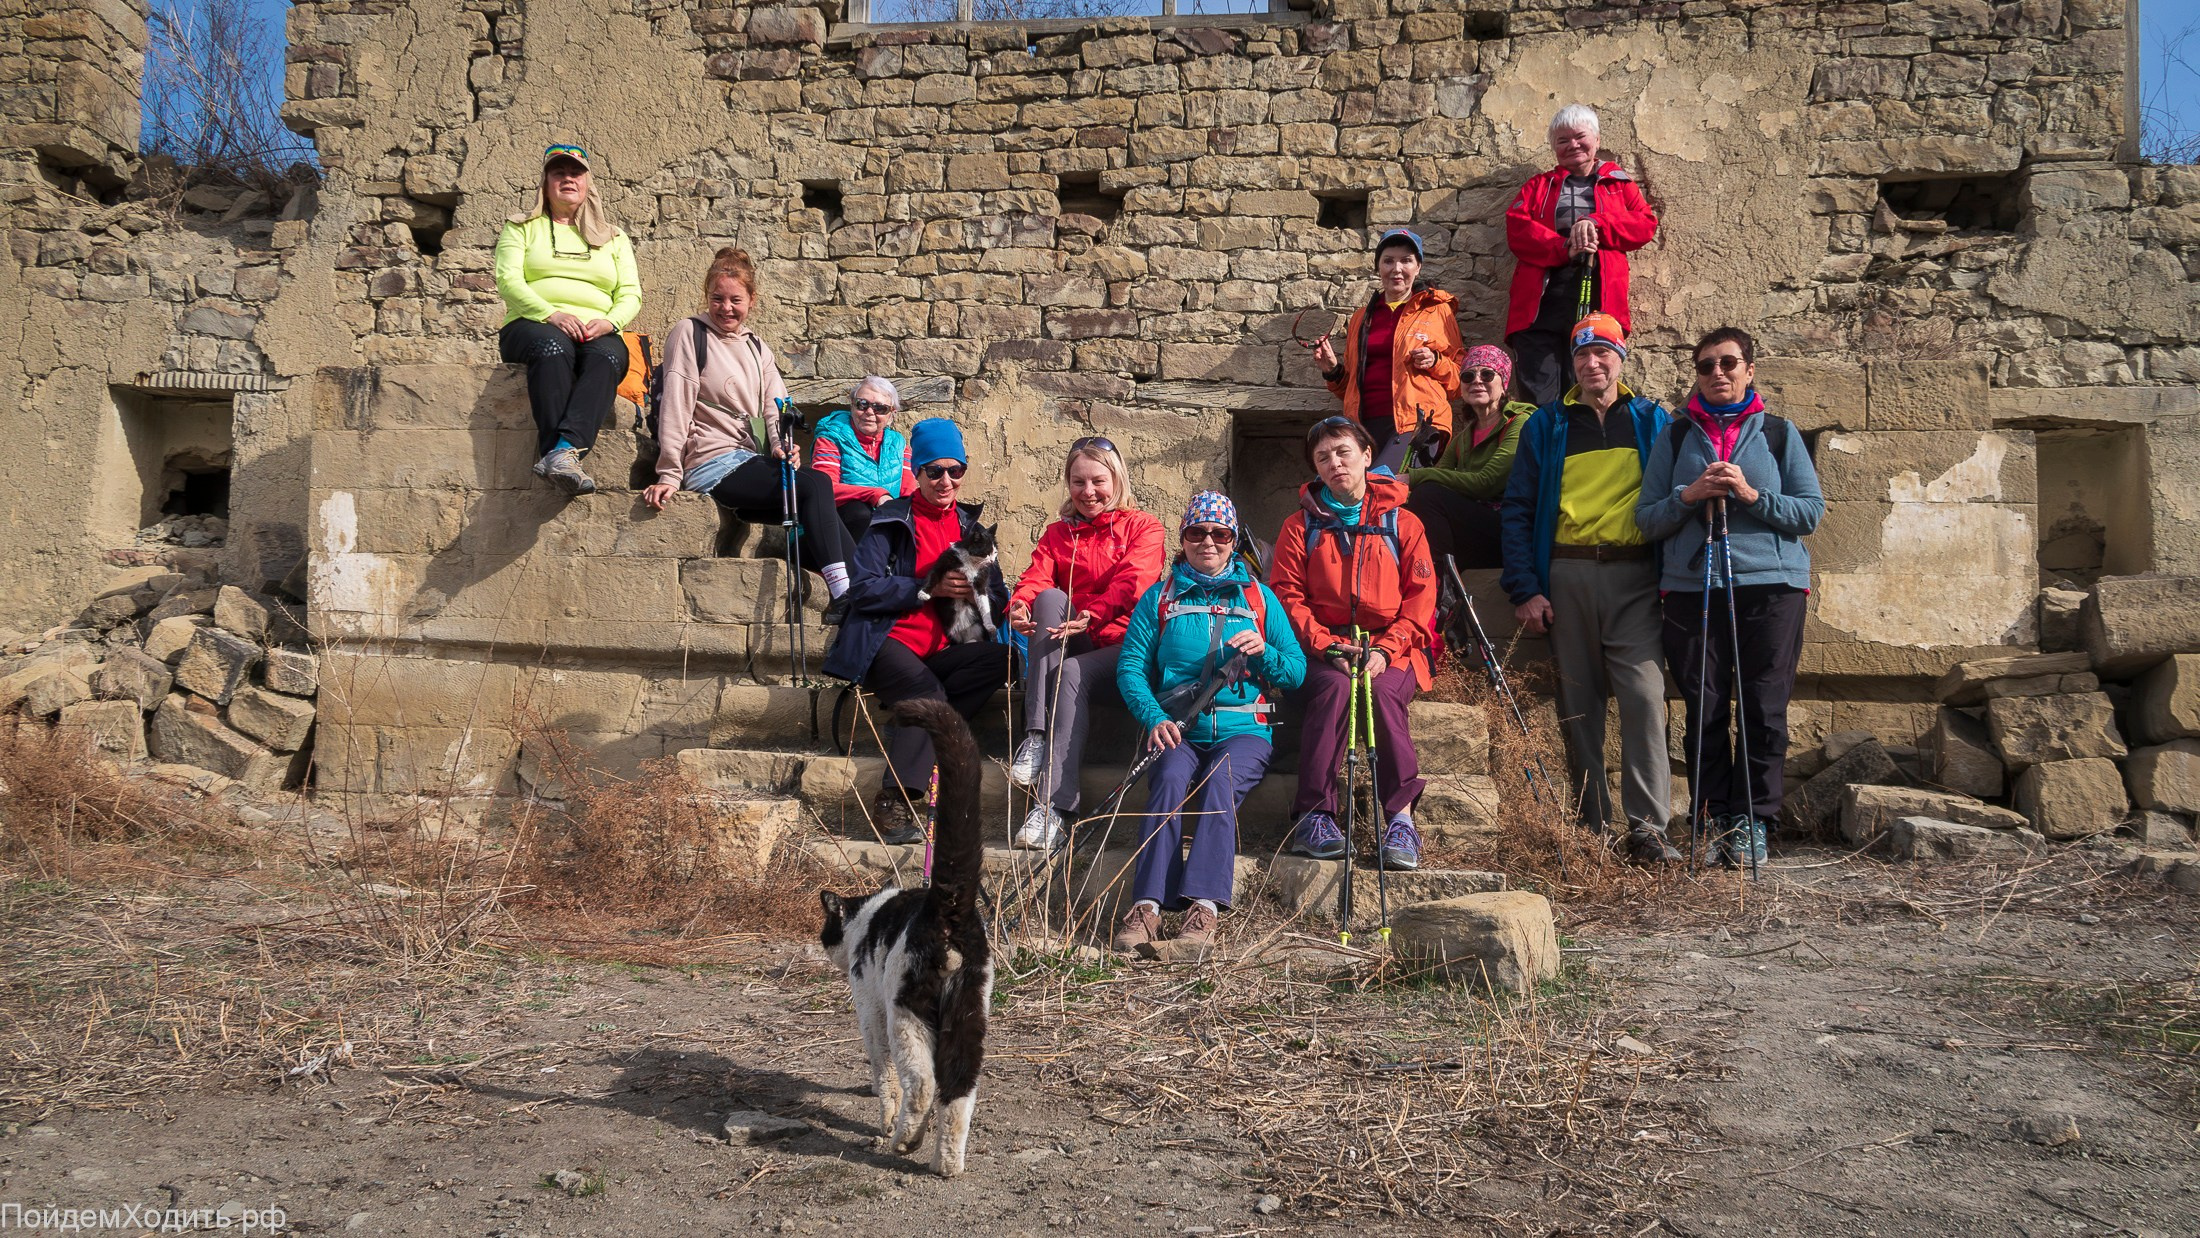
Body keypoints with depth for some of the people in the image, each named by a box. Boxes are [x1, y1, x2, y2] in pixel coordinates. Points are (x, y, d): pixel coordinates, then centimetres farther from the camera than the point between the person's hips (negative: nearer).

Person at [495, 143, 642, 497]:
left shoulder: (614, 238, 25)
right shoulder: (522, 228, 19)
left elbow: (630, 294, 12)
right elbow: (508, 280, 2)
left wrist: (609, 322, -12)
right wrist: (550, 314, -17)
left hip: (596, 333, 2)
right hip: (531, 324, -1)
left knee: (608, 355, -37)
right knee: (553, 345, -39)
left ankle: (563, 451, -56)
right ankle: (559, 456, -52)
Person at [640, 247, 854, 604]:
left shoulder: (757, 348, 20)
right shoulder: (689, 335, 1)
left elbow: (776, 408, 11)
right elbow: (675, 407, -7)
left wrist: (783, 446, -12)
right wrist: (669, 475, -14)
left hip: (753, 464, 7)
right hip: (714, 467, -7)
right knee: (816, 484, -26)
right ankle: (845, 594, -31)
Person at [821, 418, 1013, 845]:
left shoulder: (969, 526, 18)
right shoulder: (891, 521, 4)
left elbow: (998, 597, 14)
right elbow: (863, 589, -7)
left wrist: (975, 593, -10)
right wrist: (929, 589, -13)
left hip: (940, 650, 5)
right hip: (887, 642, -5)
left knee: (1000, 656, -27)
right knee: (928, 693, -35)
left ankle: (916, 749, -26)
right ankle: (893, 804, -31)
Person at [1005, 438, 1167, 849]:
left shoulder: (1143, 528, 7)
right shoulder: (1058, 533, 19)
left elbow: (1131, 582, -13)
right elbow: (1035, 576, 0)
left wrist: (1091, 616, -32)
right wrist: (1019, 605, -25)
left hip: (1124, 644, -3)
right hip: (1071, 645, 4)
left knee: (1073, 673, -33)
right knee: (1049, 597, -26)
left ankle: (1054, 806, -40)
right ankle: (1035, 734, -35)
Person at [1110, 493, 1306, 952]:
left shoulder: (1259, 598, 16)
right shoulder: (1160, 597, 15)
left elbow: (1296, 673, 12)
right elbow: (1130, 667, 4)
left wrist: (1263, 652, -10)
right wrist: (1155, 718, -14)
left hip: (1244, 730, 0)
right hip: (1177, 730, 0)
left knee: (1219, 783, -32)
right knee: (1170, 779, -32)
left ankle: (1204, 906, -42)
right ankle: (1147, 905, -41)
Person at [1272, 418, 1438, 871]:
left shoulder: (1402, 523, 10)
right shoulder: (1301, 525, 11)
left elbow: (1421, 596, 4)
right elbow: (1287, 594, 3)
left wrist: (1386, 649, -12)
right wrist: (1327, 646, -13)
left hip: (1391, 650, 0)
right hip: (1324, 649, 0)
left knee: (1383, 691, -33)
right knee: (1336, 686, -33)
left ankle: (1400, 817, -31)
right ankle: (1315, 815, -35)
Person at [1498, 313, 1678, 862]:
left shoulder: (1652, 420, 12)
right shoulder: (1546, 425, 12)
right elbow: (1518, 509, 7)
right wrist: (1525, 589, -3)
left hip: (1635, 576, -1)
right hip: (1567, 576, 1)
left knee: (1644, 696, -13)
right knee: (1578, 703, 3)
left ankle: (1647, 827, -11)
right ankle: (1591, 826, 11)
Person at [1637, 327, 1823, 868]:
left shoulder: (1779, 433, 11)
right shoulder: (1676, 436, 12)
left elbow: (1810, 512, 5)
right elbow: (1646, 519, 8)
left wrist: (1751, 495, -9)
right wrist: (1689, 497, -10)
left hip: (1771, 586, 0)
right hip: (1692, 586, 1)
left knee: (1765, 711, -2)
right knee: (1704, 712, 0)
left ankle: (1752, 819, 8)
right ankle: (1716, 819, 10)